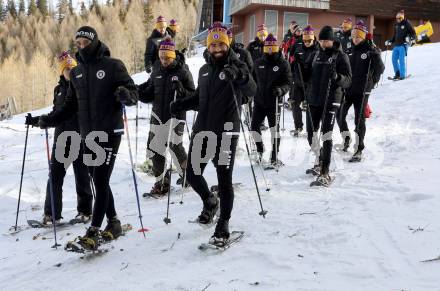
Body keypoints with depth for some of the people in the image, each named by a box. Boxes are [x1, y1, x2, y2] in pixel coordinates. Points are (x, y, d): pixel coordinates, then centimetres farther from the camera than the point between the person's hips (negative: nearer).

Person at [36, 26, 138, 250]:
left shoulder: (112, 66, -4)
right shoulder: (76, 72, 13)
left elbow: (134, 93, -5)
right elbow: (70, 105, 18)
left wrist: (126, 95, -28)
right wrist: (49, 119, 6)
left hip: (109, 133, -6)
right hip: (88, 136, 6)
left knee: (100, 182, -8)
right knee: (99, 181, 10)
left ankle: (94, 231, -4)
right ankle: (113, 222, 24)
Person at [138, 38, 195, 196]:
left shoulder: (182, 71, -8)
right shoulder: (157, 70, 6)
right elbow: (150, 93, 13)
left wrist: (181, 90, -26)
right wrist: (140, 93, -5)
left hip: (176, 114, -5)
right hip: (158, 114, 5)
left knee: (174, 145, -9)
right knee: (154, 147, 4)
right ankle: (161, 182, 18)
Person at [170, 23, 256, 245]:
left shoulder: (237, 66, -4)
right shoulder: (204, 70, 14)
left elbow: (251, 91, -22)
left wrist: (238, 75, -42)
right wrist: (180, 105, 5)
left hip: (226, 133, -6)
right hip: (202, 131, 6)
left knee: (224, 180, -1)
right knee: (192, 174, 10)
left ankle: (223, 226, 12)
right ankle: (210, 202, 39)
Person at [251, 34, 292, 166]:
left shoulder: (283, 64, -2)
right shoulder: (258, 63, 10)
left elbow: (288, 82, -7)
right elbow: (253, 78, 21)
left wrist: (281, 89, -25)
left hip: (274, 102, -4)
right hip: (259, 101, 4)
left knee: (275, 127, -5)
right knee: (254, 126, 4)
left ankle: (274, 156, 5)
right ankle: (260, 149, 29)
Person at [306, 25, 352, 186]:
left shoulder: (340, 56, -2)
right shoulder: (317, 54, 15)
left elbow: (348, 81, -9)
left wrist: (337, 77, -27)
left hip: (331, 100, -6)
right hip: (314, 100, 6)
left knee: (326, 134, -12)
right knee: (311, 134, 11)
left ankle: (325, 175, -13)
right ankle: (320, 162, 34)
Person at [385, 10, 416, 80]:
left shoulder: (407, 23, -3)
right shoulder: (396, 25, 17)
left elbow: (413, 33, -4)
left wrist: (411, 39, -20)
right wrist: (390, 41, 17)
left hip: (403, 44, -7)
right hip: (396, 45, 7)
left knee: (402, 59, -12)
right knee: (394, 59, 2)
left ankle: (402, 75, -6)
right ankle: (397, 73, 14)